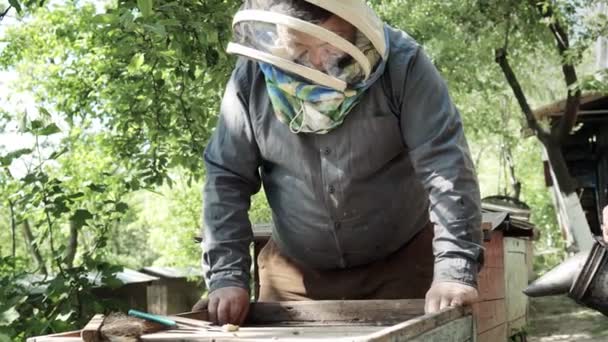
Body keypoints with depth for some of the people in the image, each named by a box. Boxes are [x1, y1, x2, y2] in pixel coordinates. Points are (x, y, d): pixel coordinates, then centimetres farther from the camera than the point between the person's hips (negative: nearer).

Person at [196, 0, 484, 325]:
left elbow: (445, 163, -22)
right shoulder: (251, 78, -11)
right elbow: (226, 178, -5)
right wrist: (226, 276, -12)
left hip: (402, 263, -2)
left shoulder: (401, 63, -19)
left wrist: (455, 268, -30)